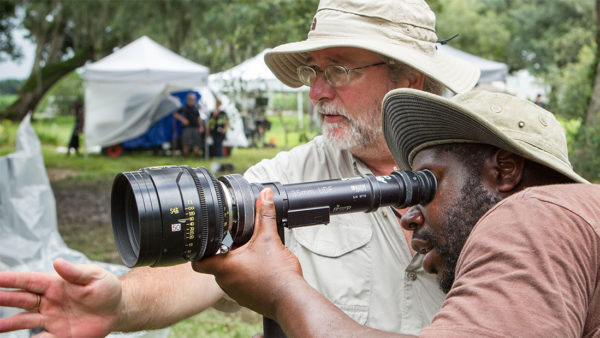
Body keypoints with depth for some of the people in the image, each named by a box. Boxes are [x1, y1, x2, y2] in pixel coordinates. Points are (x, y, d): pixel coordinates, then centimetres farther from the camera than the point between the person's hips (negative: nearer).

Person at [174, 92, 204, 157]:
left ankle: (196, 154, 2)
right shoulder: (184, 108, 2)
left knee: (196, 142, -1)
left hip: (195, 128, 4)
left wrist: (201, 126, 10)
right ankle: (186, 154, 1)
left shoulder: (195, 109, 14)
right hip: (187, 128, -4)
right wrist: (182, 119, -10)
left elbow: (199, 118, 20)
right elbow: (176, 115, 3)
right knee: (186, 143, -5)